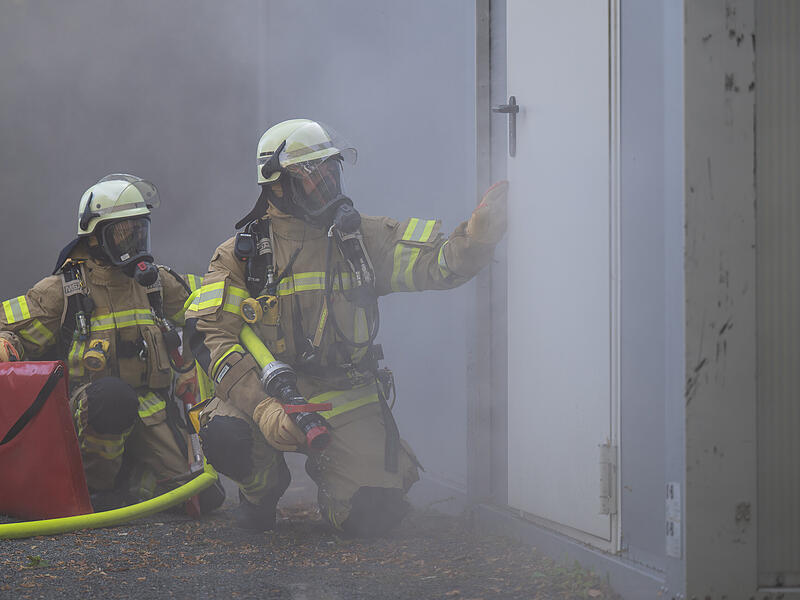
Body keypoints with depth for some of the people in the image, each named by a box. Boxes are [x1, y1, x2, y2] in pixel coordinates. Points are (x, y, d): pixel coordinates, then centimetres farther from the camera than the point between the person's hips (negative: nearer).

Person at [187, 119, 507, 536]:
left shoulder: (363, 237, 5)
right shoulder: (240, 254, -1)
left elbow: (439, 262, -6)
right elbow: (211, 336, -12)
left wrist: (480, 231, -29)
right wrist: (263, 408, -27)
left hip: (345, 400, 2)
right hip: (265, 389, -1)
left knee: (371, 517, -16)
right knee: (224, 436, -35)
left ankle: (327, 470, 23)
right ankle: (263, 485, 5)